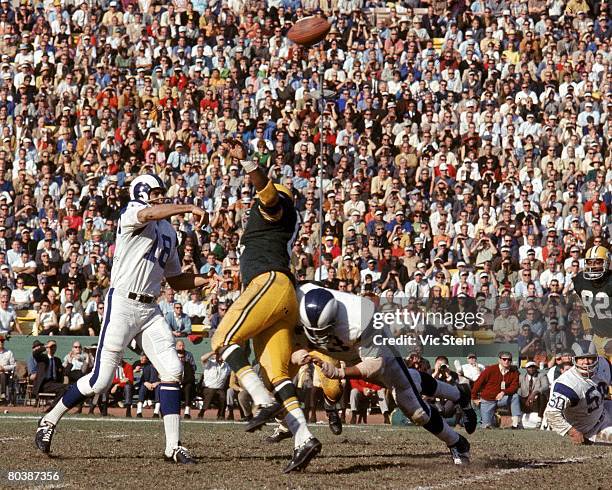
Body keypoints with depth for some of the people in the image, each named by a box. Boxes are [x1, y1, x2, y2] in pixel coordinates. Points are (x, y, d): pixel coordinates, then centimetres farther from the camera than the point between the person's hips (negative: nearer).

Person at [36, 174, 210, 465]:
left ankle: (173, 446, -2)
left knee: (173, 371, -5)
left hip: (149, 310, 7)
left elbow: (176, 280, 22)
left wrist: (209, 279, 7)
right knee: (100, 381, -6)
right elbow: (150, 214, -31)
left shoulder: (168, 232, 19)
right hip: (123, 304, -7)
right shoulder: (134, 213, -5)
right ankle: (50, 420, 14)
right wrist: (190, 208, -41)